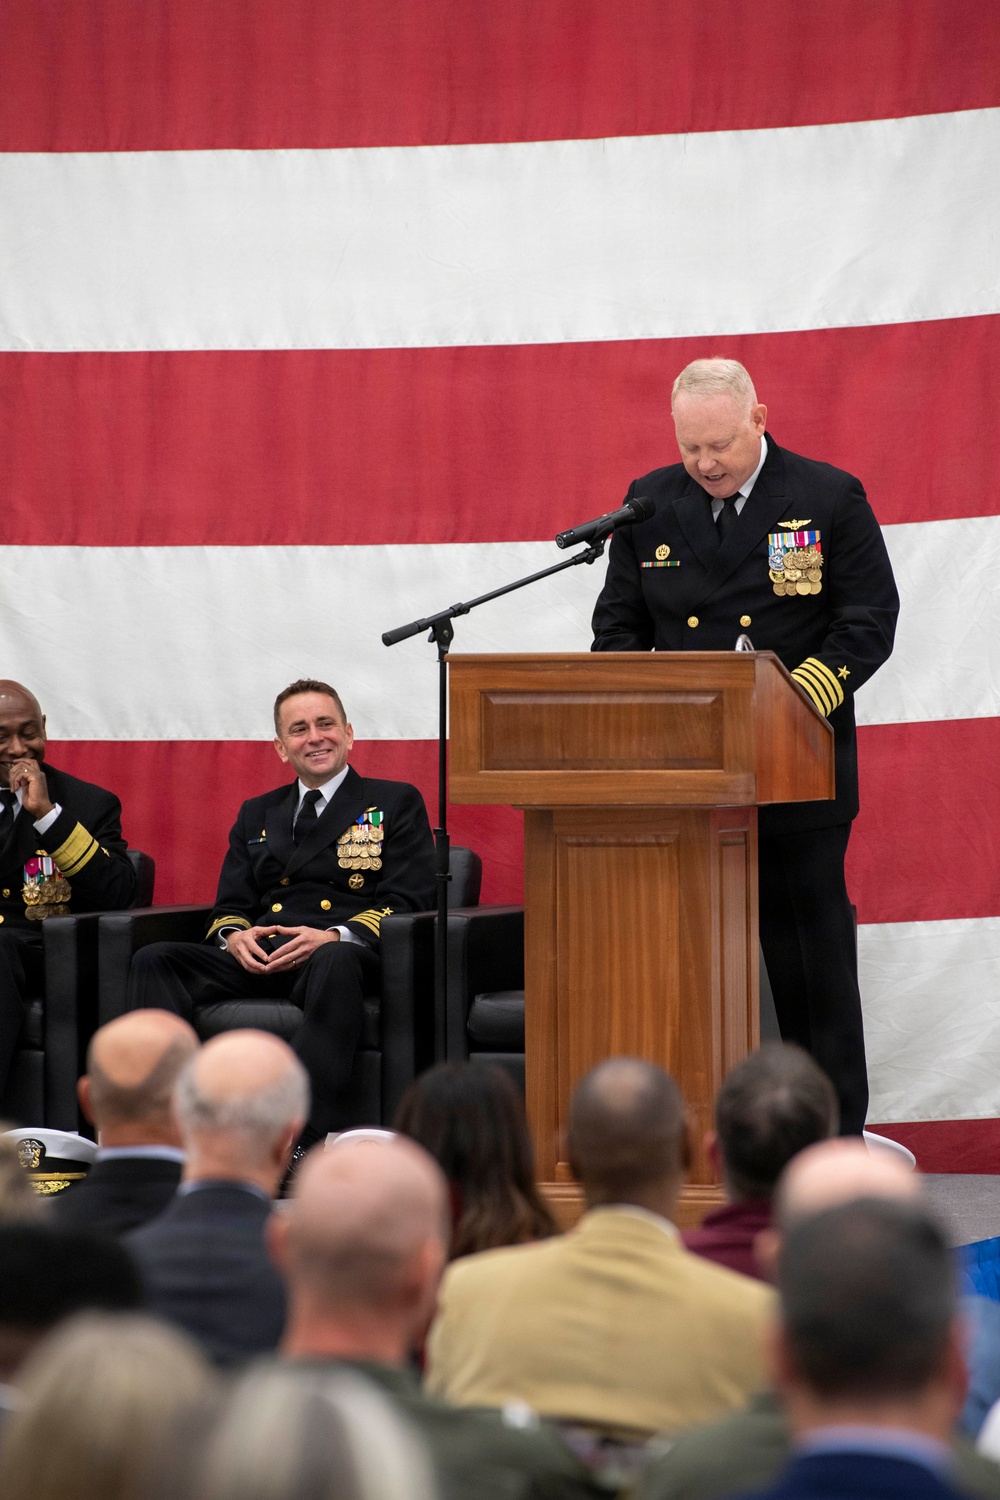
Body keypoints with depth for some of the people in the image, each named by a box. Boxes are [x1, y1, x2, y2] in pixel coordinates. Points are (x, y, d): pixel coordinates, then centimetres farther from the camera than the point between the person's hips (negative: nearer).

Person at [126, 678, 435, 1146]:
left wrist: (332, 937, -16)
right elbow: (229, 906, 21)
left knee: (333, 963, -42)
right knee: (152, 961, -22)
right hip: (259, 961, 4)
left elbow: (407, 902, 3)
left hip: (340, 954, -4)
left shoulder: (397, 803, 14)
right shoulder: (257, 814, 27)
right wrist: (234, 935, -6)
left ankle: (311, 1138, -51)